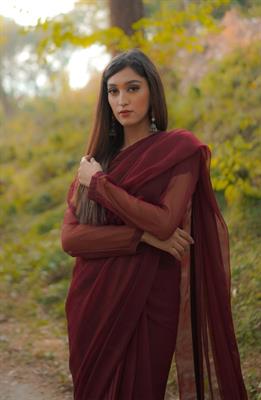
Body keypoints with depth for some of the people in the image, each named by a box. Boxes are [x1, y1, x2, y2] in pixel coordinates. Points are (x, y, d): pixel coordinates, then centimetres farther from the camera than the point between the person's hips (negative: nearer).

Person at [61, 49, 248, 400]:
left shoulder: (180, 149, -3)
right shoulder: (96, 158, 9)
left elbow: (165, 223, -17)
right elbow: (70, 238, -3)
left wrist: (98, 183, -9)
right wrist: (142, 236, -16)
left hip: (147, 302, -4)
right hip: (92, 303, 4)